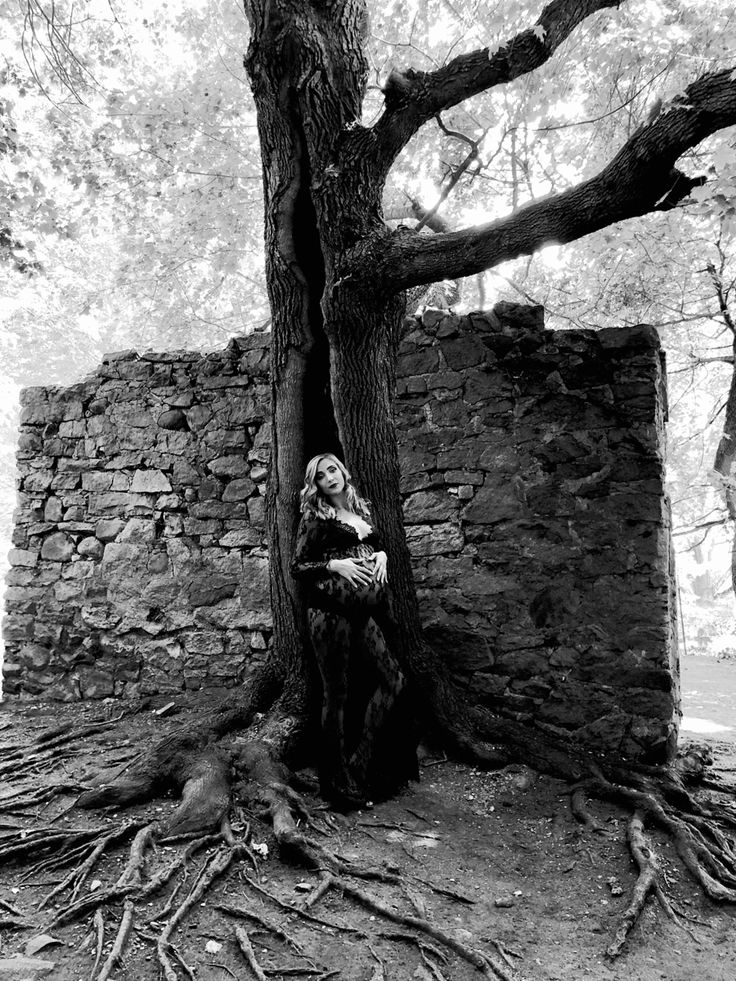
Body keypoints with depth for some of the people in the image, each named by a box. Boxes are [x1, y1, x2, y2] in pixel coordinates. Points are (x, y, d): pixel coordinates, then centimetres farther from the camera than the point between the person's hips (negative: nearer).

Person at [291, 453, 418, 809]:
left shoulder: (362, 510, 15)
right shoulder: (314, 518, -1)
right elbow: (297, 567, -2)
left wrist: (381, 555, 5)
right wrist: (334, 565, -15)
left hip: (368, 611, 6)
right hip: (333, 613, -6)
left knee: (391, 681, 1)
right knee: (339, 693, -1)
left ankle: (363, 767, 15)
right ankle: (342, 782, 12)